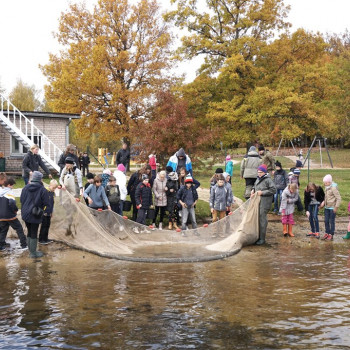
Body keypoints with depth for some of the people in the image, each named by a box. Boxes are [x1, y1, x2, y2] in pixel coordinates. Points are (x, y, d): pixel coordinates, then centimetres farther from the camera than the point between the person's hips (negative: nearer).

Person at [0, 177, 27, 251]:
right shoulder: (9, 192, -15)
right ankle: (24, 245, 7)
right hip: (10, 216, -6)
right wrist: (15, 210, -12)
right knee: (19, 229, 7)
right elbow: (12, 203, -29)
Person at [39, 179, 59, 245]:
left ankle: (45, 238, 23)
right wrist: (43, 211, -17)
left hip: (49, 213, 8)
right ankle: (41, 240, 7)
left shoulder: (53, 193, 9)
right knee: (43, 226, -2)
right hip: (44, 212, -8)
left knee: (47, 225, 13)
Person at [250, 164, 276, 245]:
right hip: (257, 202, 8)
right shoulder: (258, 179, 14)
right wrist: (253, 190, 9)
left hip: (264, 203, -8)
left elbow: (273, 190, -16)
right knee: (257, 219, 13)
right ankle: (257, 236, 24)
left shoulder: (268, 180, -11)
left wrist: (262, 192, -18)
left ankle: (262, 239, 0)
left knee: (262, 220, -7)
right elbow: (255, 186, 32)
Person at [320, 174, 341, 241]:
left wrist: (336, 207, -17)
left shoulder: (333, 188, -18)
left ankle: (331, 235, 10)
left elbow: (338, 198, -17)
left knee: (332, 221, 2)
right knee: (326, 221, 11)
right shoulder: (326, 187, 6)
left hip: (332, 208, -7)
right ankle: (327, 233, 23)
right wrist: (323, 203, 10)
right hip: (327, 207, 7)